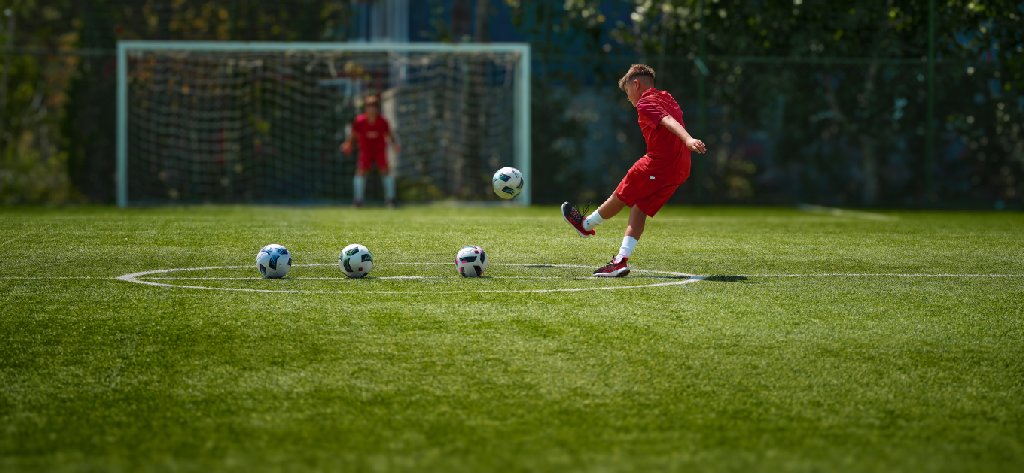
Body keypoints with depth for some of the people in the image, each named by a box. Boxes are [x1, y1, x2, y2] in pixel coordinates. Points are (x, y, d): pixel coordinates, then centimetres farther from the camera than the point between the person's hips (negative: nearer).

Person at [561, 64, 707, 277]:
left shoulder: (645, 103, -7)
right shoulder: (666, 98, 20)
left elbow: (668, 121, -23)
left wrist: (688, 140, -37)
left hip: (658, 163, -8)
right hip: (680, 169, 8)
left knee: (620, 196, 12)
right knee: (640, 208, 9)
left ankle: (587, 224, 32)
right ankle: (622, 260, 2)